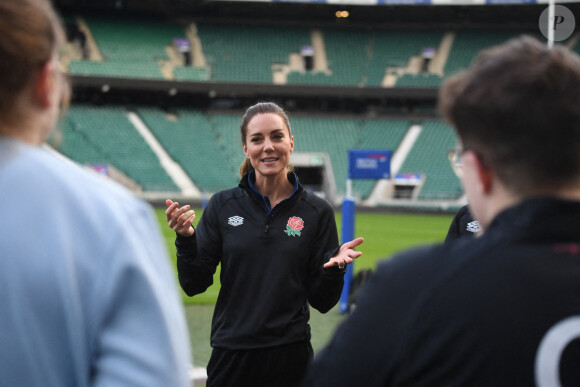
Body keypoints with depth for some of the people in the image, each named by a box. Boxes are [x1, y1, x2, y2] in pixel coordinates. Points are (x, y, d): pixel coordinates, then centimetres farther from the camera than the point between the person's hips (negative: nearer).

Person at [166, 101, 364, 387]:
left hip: (290, 357, 0)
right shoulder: (223, 205, 1)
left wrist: (335, 265, -17)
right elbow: (194, 285, 1)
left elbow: (322, 302, 1)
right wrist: (185, 239, -15)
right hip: (231, 356, 1)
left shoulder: (317, 211, -1)